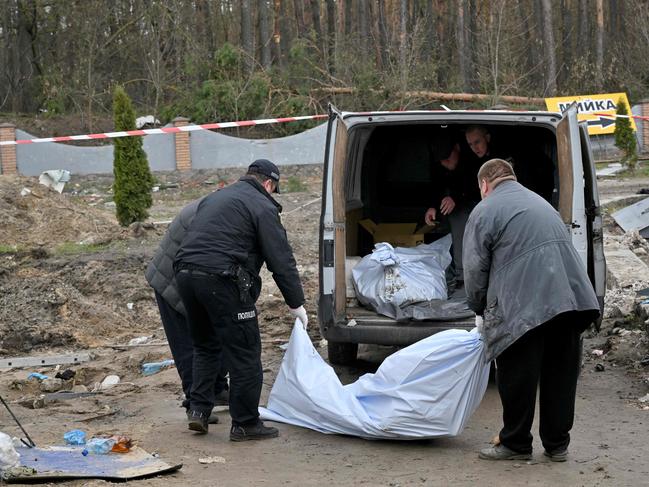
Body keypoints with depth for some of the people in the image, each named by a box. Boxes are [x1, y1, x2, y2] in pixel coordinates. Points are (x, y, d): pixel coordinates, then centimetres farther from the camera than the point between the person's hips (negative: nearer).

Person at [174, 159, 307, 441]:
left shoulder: (215, 198, 26)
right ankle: (245, 424, 7)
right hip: (222, 279, -8)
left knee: (205, 345, 24)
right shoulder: (261, 206, 2)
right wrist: (296, 303, 4)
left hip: (185, 273, 8)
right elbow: (281, 260, -2)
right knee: (244, 353, 2)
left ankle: (198, 409, 18)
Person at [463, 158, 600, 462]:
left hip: (525, 306, -7)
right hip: (572, 297, 7)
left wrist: (481, 312, 18)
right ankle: (557, 445, 23)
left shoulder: (484, 211, 5)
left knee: (517, 377, 6)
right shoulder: (538, 201, 28)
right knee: (561, 373, 14)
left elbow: (475, 270, 2)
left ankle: (516, 444, 16)